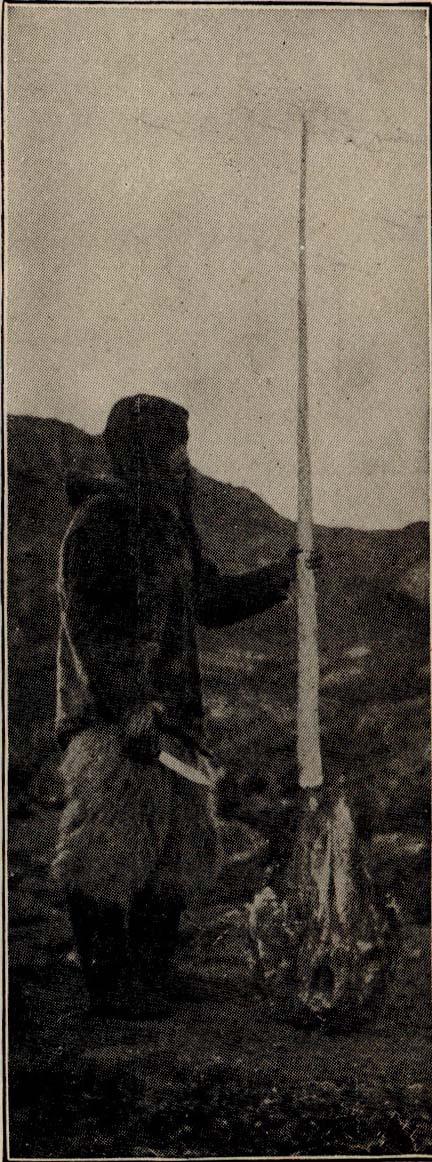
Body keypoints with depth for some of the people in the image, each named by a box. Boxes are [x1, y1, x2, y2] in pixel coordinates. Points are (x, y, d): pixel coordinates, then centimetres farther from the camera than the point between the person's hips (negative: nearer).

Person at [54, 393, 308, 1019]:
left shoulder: (171, 523, 17)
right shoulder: (102, 516, -9)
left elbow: (210, 600, 28)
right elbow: (86, 621, -16)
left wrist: (281, 574, 18)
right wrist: (127, 710, -21)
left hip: (172, 716, 9)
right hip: (112, 717, -9)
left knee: (178, 852, 11)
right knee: (110, 851, -5)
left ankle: (148, 982, 22)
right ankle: (109, 986, 7)